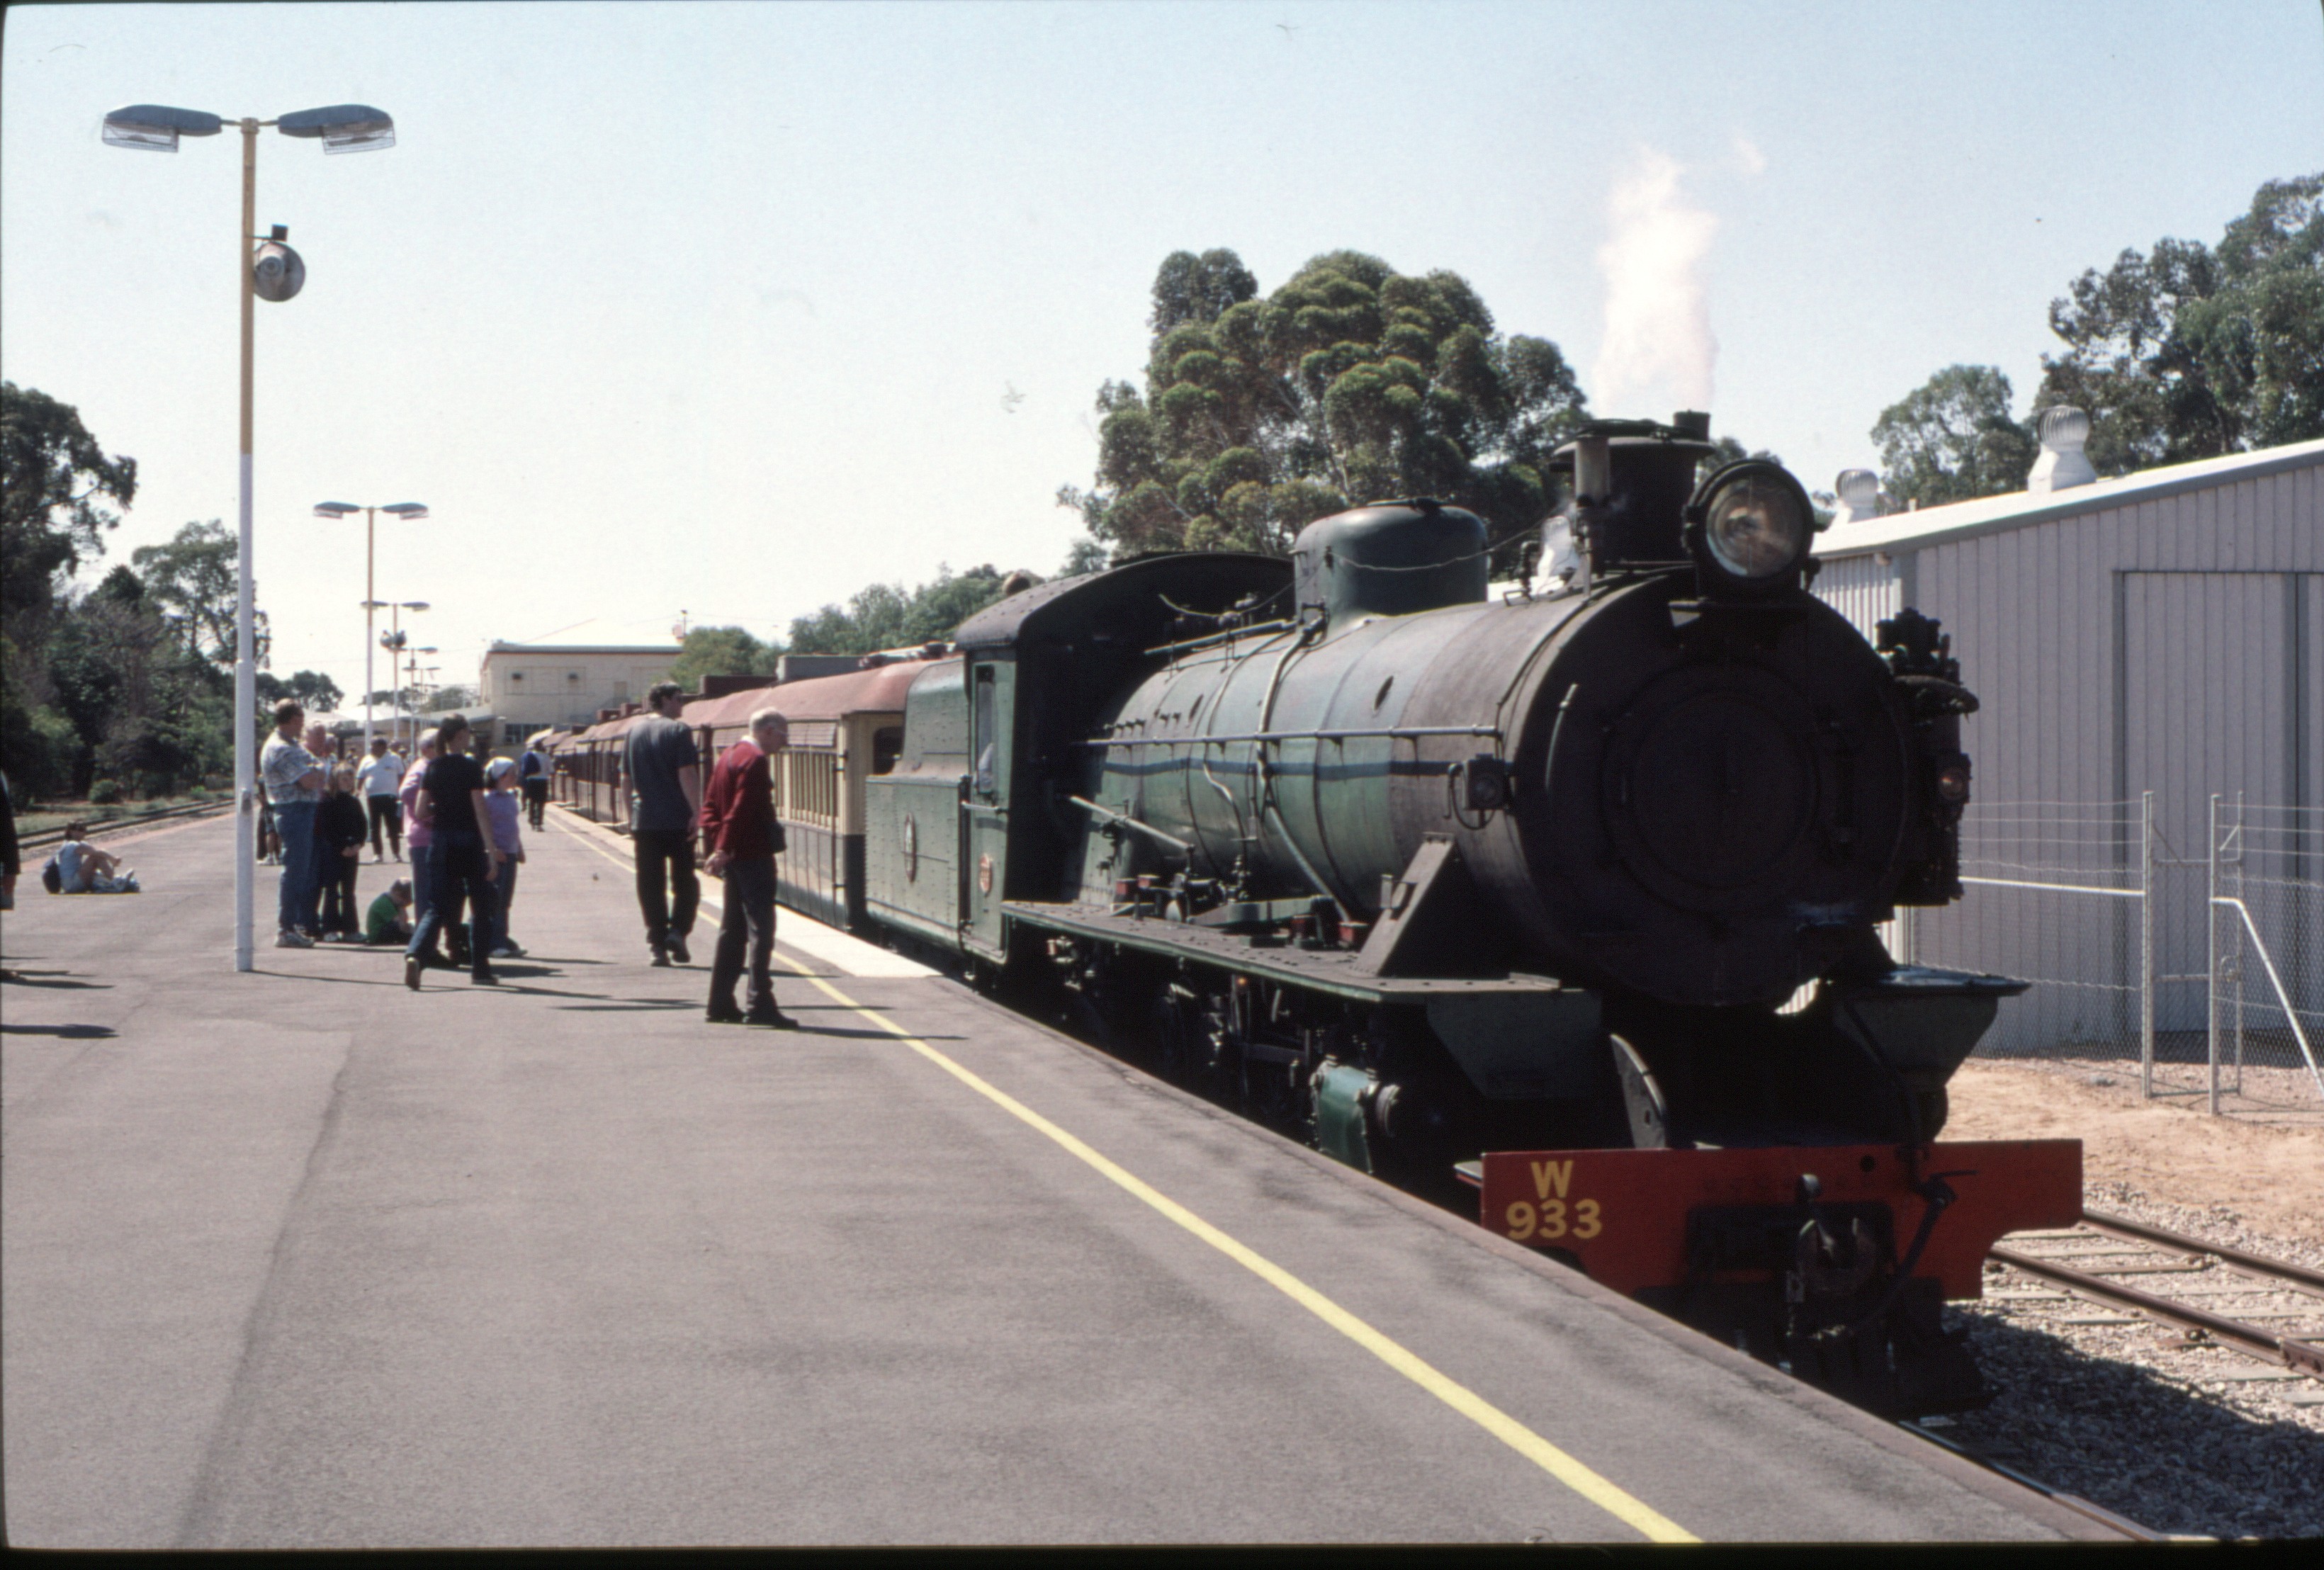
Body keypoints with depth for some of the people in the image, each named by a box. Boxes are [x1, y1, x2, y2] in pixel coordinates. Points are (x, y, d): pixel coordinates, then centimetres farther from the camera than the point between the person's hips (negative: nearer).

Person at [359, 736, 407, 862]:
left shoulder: (394, 759, 4)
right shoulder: (367, 761, 11)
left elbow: (401, 777, 6)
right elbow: (360, 778, 12)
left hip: (390, 798, -3)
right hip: (372, 798, 3)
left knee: (393, 827, -1)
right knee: (374, 828, 3)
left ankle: (397, 853, 4)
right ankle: (377, 853, 8)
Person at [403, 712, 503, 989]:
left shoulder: (433, 768, 4)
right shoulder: (470, 767, -10)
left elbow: (419, 813, 1)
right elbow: (480, 813, -15)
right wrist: (491, 850, -14)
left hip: (441, 843, 4)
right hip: (469, 843, -4)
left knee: (439, 908, 5)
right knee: (481, 906, 11)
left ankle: (414, 954, -20)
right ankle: (480, 969, 15)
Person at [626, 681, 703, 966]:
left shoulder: (634, 732, 11)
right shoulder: (678, 730, -7)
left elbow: (627, 779, 15)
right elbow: (687, 774, -16)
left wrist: (631, 817, 20)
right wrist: (696, 811, -16)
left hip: (644, 822, 4)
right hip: (678, 820, -4)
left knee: (650, 885, 6)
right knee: (685, 881, 9)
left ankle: (657, 943, 1)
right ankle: (678, 930, -7)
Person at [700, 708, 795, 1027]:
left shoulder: (729, 757, 16)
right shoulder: (755, 760, -14)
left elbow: (710, 806, 16)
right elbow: (741, 809, -22)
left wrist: (716, 844, 7)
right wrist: (724, 849, -20)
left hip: (735, 858, 10)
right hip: (754, 856, -10)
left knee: (732, 931, 13)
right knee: (761, 929, -8)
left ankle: (720, 1004, 15)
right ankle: (760, 1005, -11)